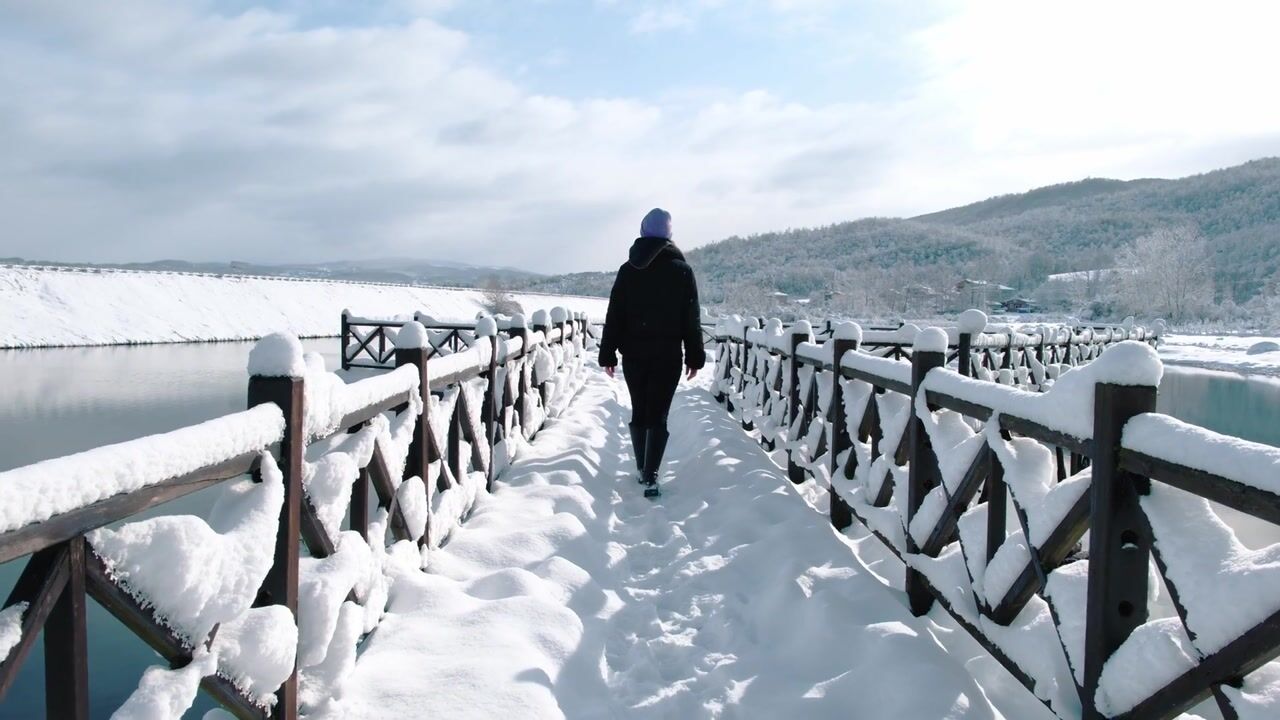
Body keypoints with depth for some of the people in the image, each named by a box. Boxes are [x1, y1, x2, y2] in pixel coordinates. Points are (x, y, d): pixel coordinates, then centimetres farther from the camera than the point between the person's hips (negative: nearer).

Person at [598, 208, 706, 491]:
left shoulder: (627, 270, 2)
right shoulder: (682, 270, -1)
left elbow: (614, 316, 1)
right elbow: (691, 319, -1)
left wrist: (608, 354, 5)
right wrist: (695, 356, 5)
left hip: (633, 355, 2)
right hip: (667, 356, -2)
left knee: (639, 412, 15)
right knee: (658, 416, -2)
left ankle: (642, 469, 21)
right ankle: (650, 475, -11)